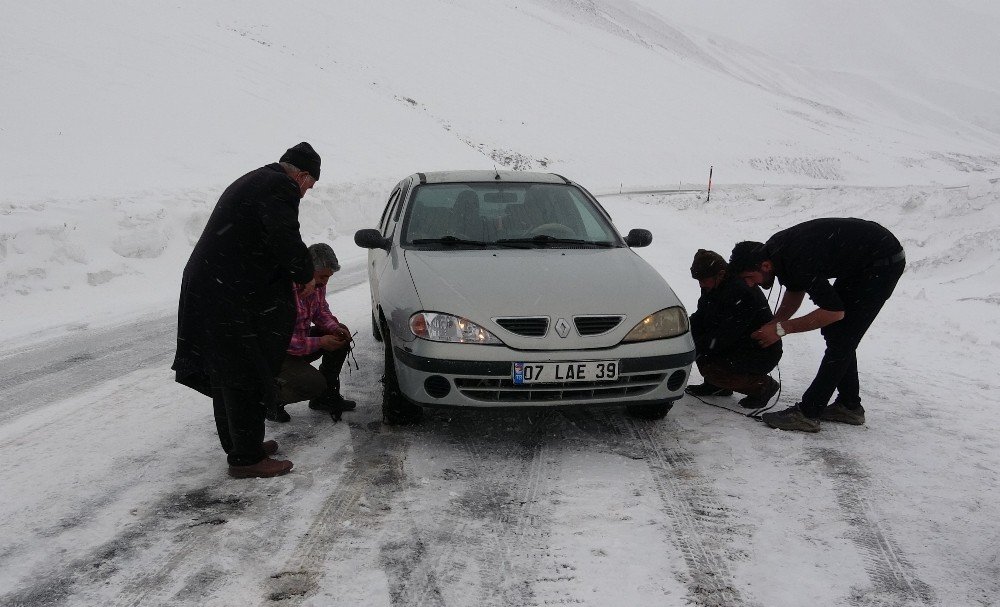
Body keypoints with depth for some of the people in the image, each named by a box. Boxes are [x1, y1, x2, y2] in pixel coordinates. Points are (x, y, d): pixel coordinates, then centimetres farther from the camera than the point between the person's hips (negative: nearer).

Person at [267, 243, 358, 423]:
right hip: (279, 352, -9)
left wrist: (334, 328, -10)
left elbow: (321, 311, 12)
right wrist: (319, 343, -29)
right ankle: (271, 399, 3)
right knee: (314, 384, -26)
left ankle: (326, 396, 10)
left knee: (342, 335, -1)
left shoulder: (317, 283, -5)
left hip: (302, 338, 9)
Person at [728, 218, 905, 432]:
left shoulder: (798, 263, -32)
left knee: (841, 338, -11)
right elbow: (795, 292, 14)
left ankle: (807, 414, -8)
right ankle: (849, 406, 19)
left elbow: (835, 311, -24)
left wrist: (781, 329, -20)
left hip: (884, 262, -10)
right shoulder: (774, 248, -4)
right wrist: (771, 326, 2)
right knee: (834, 332, 11)